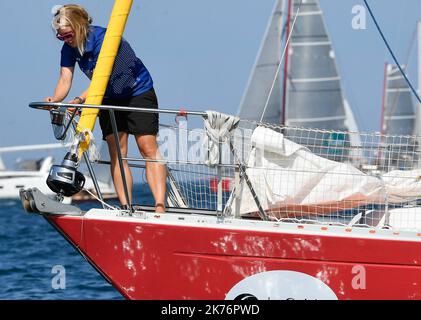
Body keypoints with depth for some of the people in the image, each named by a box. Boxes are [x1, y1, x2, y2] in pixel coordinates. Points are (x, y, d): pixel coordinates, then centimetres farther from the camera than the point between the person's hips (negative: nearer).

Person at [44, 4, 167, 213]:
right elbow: (65, 79, -15)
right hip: (110, 99, 7)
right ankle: (125, 209, -4)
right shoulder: (69, 49, -8)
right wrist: (55, 100, -36)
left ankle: (160, 207, -20)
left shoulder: (103, 39, -30)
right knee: (116, 152, -3)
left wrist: (79, 101, -51)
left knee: (148, 148, -13)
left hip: (138, 92, -7)